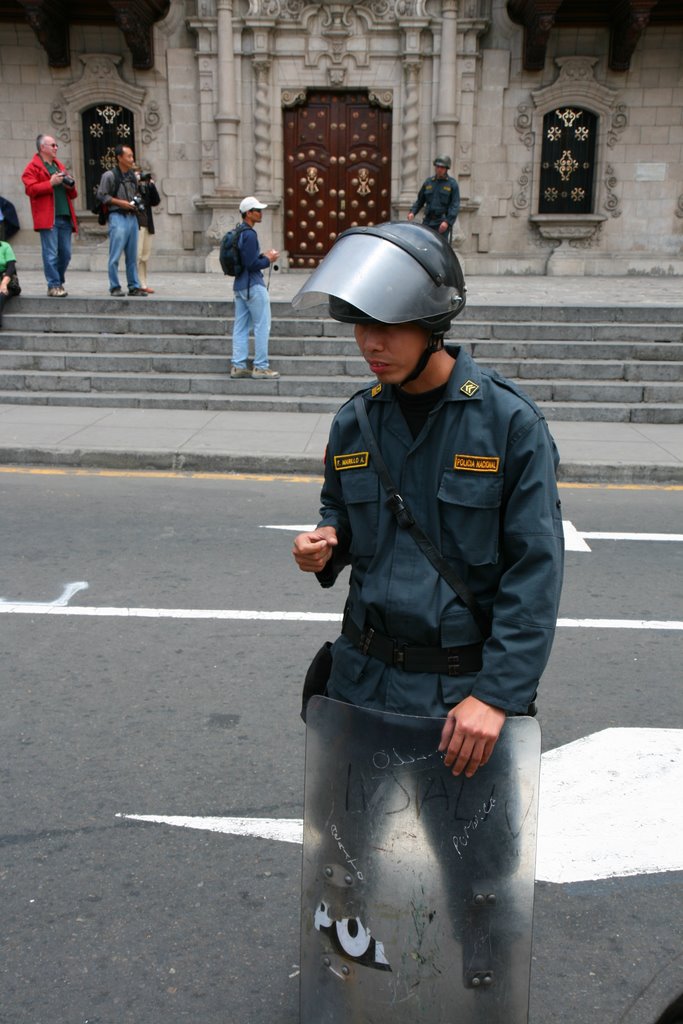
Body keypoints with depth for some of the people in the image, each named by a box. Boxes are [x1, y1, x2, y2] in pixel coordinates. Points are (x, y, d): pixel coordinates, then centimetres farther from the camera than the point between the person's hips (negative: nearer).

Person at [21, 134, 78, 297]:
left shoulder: (60, 166, 25)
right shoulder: (32, 167, 3)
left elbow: (72, 195, 27)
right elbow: (30, 189, -11)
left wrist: (71, 185, 4)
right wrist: (51, 183, -14)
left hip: (65, 216, 7)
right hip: (47, 217, -6)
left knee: (66, 253, 6)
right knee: (51, 254, -8)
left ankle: (59, 282, 20)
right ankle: (54, 286, -4)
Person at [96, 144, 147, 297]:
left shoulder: (133, 175, 14)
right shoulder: (110, 175, -6)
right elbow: (101, 195, -7)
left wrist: (137, 202, 6)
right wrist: (121, 202, -13)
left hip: (132, 216, 6)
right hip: (118, 216, -6)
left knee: (132, 255, 9)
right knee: (115, 255, -6)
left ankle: (134, 286, 14)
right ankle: (115, 287, 1)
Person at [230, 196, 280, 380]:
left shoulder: (238, 233, 13)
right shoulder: (249, 234, -17)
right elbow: (251, 264, -21)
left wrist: (262, 255, 12)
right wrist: (268, 260, -7)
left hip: (240, 285, 10)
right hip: (253, 285, -10)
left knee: (240, 326, 9)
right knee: (262, 326, -2)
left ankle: (238, 366, 11)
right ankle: (260, 367, 0)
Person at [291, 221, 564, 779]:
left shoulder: (509, 420, -13)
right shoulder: (354, 422, 1)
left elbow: (536, 569, -14)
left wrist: (496, 692, -19)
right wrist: (325, 546, -6)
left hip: (464, 685, -4)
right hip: (363, 672, 4)